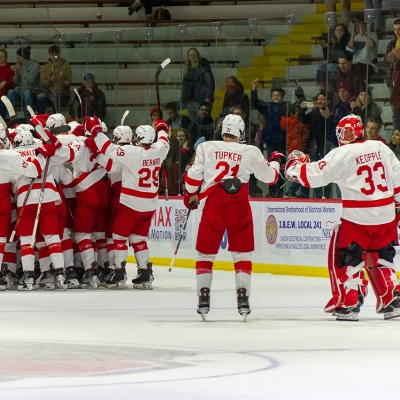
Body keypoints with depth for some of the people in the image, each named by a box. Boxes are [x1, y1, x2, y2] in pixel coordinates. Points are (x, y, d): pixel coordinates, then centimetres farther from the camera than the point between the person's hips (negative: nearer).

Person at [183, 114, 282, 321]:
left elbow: (194, 176, 3)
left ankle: (203, 297, 6)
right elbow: (269, 176, 15)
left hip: (213, 206, 0)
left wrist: (191, 195, 21)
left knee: (205, 253, 11)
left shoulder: (206, 148, 5)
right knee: (243, 255, 11)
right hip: (240, 208, 0)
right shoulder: (250, 152, 5)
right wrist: (275, 163, 37)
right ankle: (243, 298, 2)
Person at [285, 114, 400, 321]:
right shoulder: (381, 148, 8)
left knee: (345, 257, 6)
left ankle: (349, 304, 1)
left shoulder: (342, 155, -9)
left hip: (357, 218, -6)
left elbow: (313, 175, -8)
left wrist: (294, 164, 9)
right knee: (380, 257, 20)